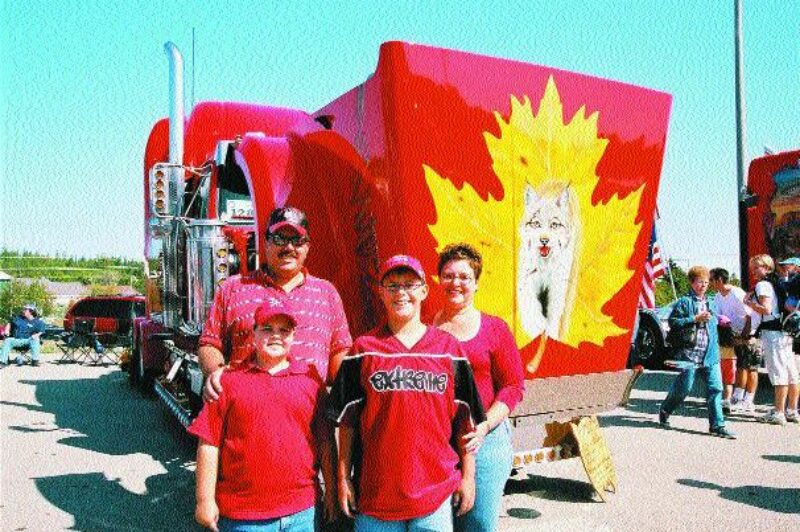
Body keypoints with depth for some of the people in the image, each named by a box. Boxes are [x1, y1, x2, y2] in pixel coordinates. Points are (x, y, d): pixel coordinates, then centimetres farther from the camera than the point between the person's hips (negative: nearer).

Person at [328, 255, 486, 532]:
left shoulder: (448, 347, 4)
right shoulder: (364, 348, 1)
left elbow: (464, 418, 6)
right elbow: (347, 418, 3)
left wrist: (468, 475, 5)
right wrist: (343, 477, 1)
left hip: (437, 490, 1)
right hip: (377, 488, 0)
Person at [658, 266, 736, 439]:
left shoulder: (709, 303, 17)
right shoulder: (684, 302, -3)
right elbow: (673, 321, -12)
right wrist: (695, 319, -16)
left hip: (710, 355, 6)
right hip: (689, 353, -6)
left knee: (715, 388, -3)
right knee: (683, 388, 2)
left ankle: (717, 425, 2)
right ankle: (664, 412, 25)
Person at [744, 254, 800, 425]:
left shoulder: (762, 285, -9)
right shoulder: (775, 283, 18)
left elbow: (766, 309, -19)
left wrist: (749, 302, -5)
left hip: (772, 332, -9)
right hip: (785, 331, 9)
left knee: (778, 373, -7)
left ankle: (778, 412, -4)